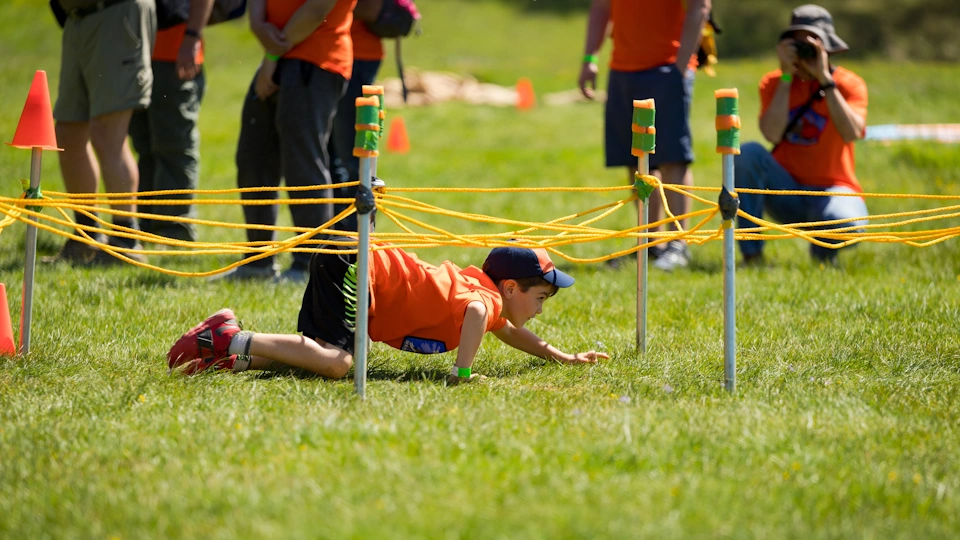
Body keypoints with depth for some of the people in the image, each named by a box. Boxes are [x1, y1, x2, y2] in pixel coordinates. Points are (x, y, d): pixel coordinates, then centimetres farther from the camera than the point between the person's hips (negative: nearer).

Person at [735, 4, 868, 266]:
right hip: (787, 191, 2)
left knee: (847, 223, -38)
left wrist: (825, 78, -22)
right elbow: (772, 134, -17)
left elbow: (851, 133, -23)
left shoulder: (850, 84, -3)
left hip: (832, 189, -2)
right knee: (748, 153, -28)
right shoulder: (773, 83, 1)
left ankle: (823, 250, 4)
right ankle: (751, 254, -20)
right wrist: (786, 76, -17)